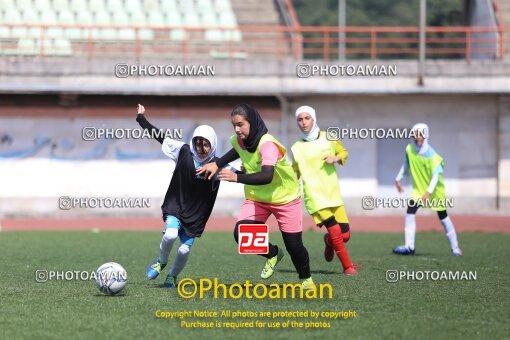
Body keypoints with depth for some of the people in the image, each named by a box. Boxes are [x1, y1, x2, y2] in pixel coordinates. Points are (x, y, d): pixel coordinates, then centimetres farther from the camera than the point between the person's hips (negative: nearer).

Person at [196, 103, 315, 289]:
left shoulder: (267, 144, -31)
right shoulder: (238, 140, -9)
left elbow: (267, 176, -45)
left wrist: (236, 177, -52)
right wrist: (217, 164, 6)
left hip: (285, 198, -5)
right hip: (256, 198, 6)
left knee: (293, 245, -2)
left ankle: (306, 279, 28)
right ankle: (272, 254, 12)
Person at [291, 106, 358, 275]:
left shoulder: (328, 138, 4)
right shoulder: (297, 148, 4)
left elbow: (344, 152, 15)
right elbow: (295, 173, 17)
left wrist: (335, 158, -5)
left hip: (333, 192, 2)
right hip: (314, 195, -2)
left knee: (345, 235, -1)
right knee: (335, 231, -17)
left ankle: (328, 241, 34)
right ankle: (347, 266, -4)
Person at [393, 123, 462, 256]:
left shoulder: (432, 155, -22)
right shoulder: (409, 149, -6)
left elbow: (436, 175, -27)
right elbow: (406, 164, 14)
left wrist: (429, 192, -36)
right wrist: (398, 179, 16)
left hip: (435, 190, -4)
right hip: (418, 189, 4)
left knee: (443, 218, 3)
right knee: (410, 213, -12)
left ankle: (455, 248, 15)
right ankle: (409, 247, -11)